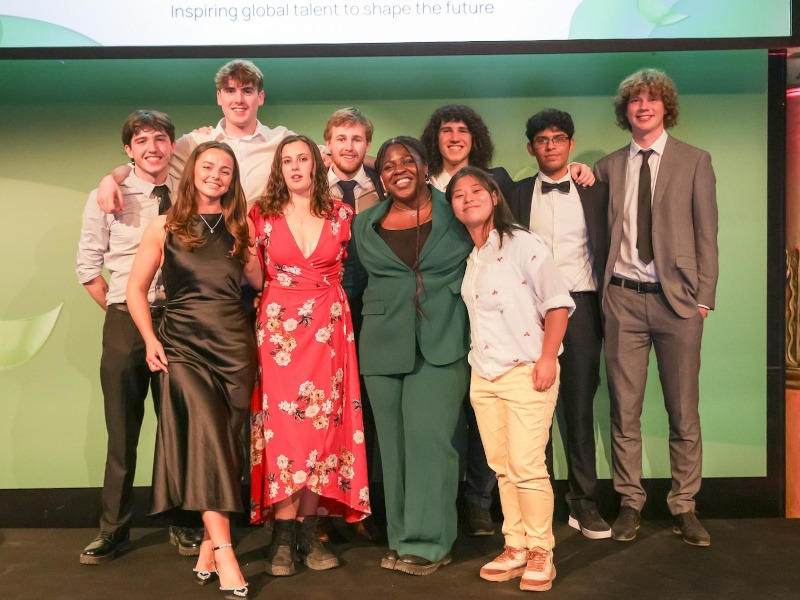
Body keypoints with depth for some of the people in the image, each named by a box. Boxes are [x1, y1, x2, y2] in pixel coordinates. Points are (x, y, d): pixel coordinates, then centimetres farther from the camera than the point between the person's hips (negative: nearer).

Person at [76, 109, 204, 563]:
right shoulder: (107, 197, 2)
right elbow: (88, 265, 5)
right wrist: (119, 312, 2)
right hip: (126, 321, 0)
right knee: (122, 430, 7)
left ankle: (185, 525, 22)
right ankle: (114, 530, 20)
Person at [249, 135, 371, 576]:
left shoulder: (341, 214, 6)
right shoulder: (262, 215, 4)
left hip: (329, 331, 2)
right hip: (279, 330, -1)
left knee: (323, 425, 0)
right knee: (284, 427, -4)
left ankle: (308, 532, 11)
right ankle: (283, 537, 4)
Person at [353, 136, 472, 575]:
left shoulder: (456, 215, 2)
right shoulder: (365, 225, 8)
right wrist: (377, 321, 11)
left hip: (441, 345, -3)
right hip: (383, 348, 3)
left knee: (429, 437, -8)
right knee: (394, 444, 7)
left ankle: (427, 542, 2)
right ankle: (403, 539, 17)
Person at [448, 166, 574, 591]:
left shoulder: (523, 244, -7)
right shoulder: (468, 258, 12)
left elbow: (557, 302, -9)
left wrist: (547, 357, -15)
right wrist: (476, 360, 9)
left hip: (526, 371, -6)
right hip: (482, 377, 6)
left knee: (527, 465, -6)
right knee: (502, 467, 10)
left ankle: (540, 553, 9)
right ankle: (515, 547, 21)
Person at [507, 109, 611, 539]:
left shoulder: (594, 191, 11)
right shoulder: (516, 195, 11)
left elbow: (605, 250, 9)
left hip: (580, 306, 0)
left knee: (580, 406, 1)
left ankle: (584, 502, 10)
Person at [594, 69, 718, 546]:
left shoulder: (694, 161, 5)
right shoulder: (610, 166, 11)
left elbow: (706, 234, 2)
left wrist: (704, 297, -4)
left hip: (677, 298, -1)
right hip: (623, 297, 2)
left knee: (684, 412, 5)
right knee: (624, 410, 5)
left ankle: (684, 507, 18)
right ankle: (630, 503, 19)